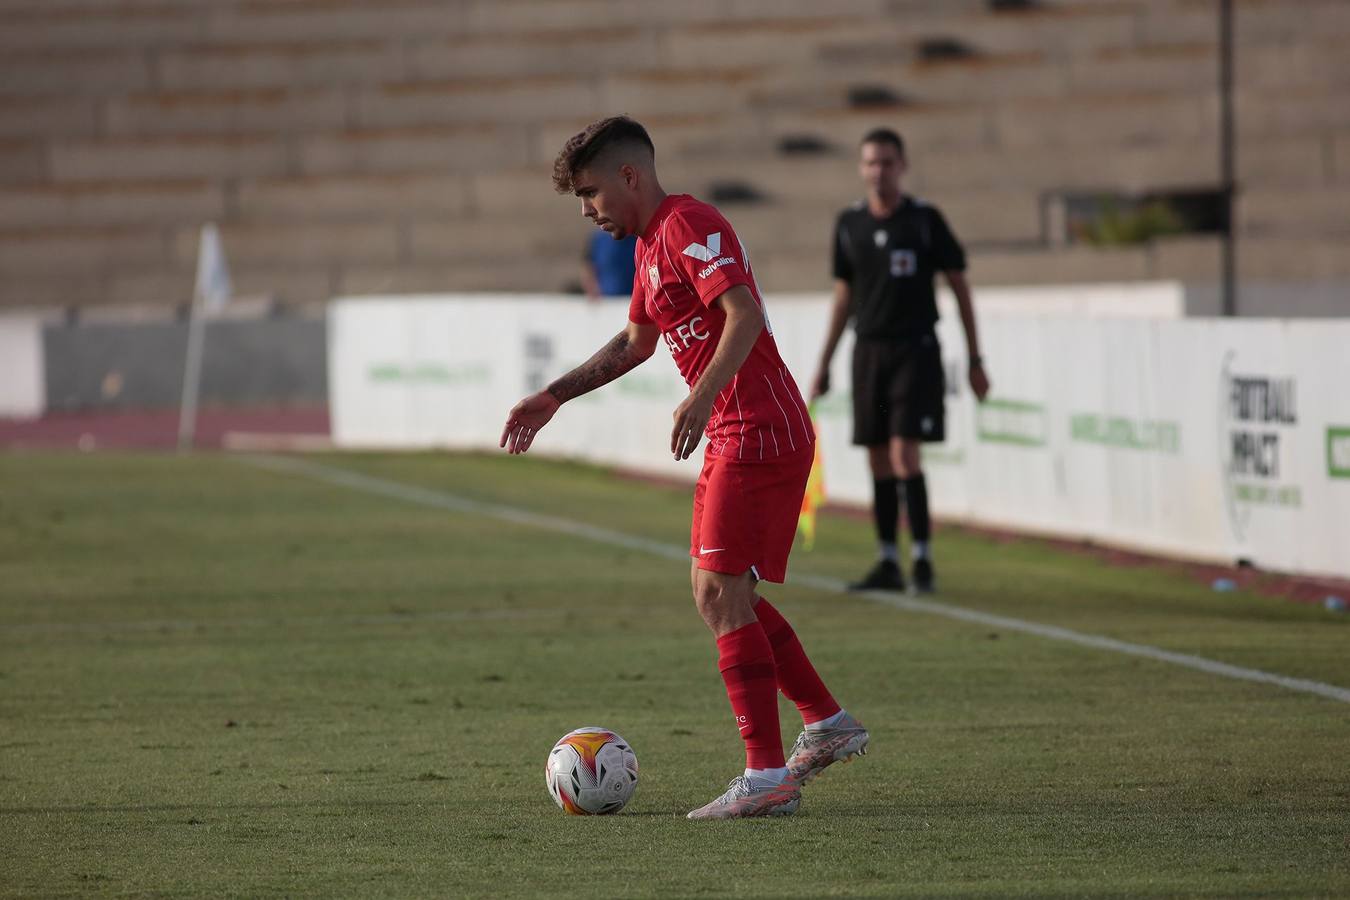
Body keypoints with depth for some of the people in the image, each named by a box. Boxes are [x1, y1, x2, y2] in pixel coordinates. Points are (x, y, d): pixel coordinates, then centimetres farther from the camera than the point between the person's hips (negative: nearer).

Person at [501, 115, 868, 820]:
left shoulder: (687, 226, -13)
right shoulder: (652, 241, 19)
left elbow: (744, 313, -26)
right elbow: (635, 342, 32)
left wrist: (702, 396, -36)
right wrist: (552, 398, 28)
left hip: (758, 435, -10)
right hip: (735, 437, 10)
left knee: (720, 595, -12)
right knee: (717, 591, 16)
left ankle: (767, 778, -13)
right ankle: (827, 725, 23)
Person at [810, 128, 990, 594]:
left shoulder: (925, 219, -4)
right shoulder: (849, 223, 7)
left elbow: (959, 285, 1)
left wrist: (974, 359, -1)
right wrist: (824, 364, 15)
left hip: (916, 350, -4)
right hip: (868, 350, 4)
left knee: (904, 452, -14)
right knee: (878, 460, 6)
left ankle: (922, 559, -9)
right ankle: (888, 563, 12)